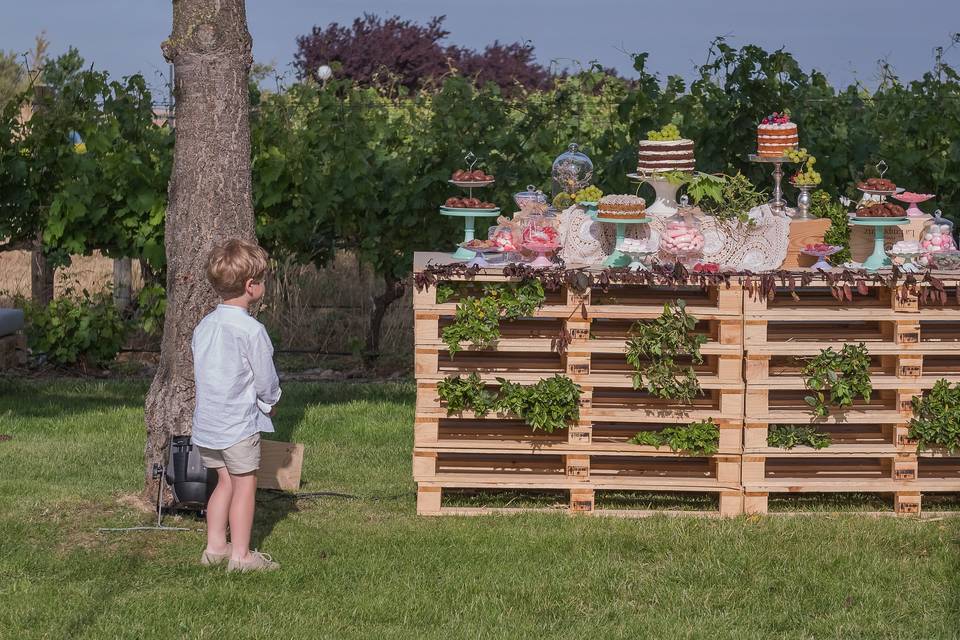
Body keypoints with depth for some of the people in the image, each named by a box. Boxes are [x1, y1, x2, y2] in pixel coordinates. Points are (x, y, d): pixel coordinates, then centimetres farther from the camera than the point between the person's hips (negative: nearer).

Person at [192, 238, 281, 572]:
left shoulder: (203, 326, 5)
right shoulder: (251, 331, -18)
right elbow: (266, 379, -12)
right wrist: (270, 401, 11)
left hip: (206, 421, 7)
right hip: (239, 424, -7)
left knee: (225, 482, 18)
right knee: (245, 484, 3)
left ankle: (215, 547, 20)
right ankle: (241, 554, 4)